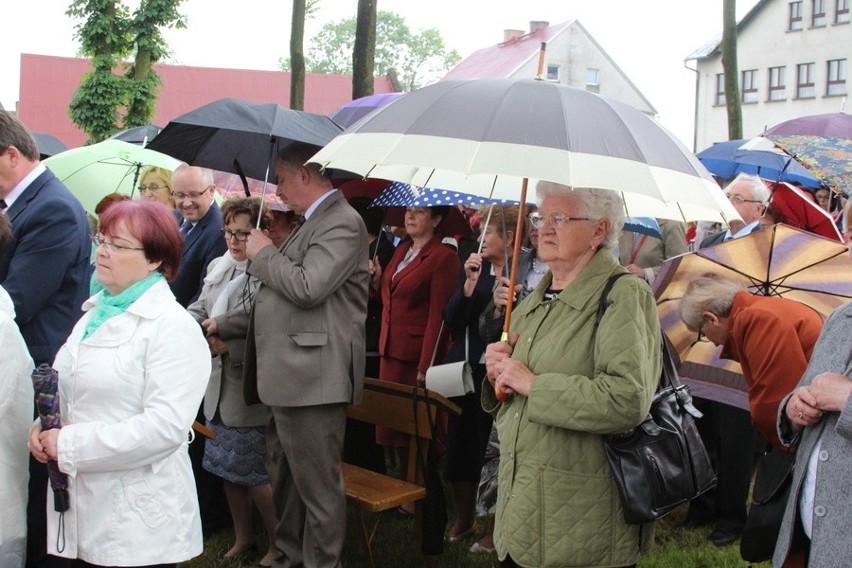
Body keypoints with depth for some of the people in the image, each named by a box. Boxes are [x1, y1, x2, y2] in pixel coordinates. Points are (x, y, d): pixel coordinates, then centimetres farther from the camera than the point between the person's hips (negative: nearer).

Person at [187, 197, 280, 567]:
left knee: (255, 473, 1)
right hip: (218, 385, 8)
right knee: (228, 468, 17)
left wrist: (222, 329, -17)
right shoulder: (217, 267, 8)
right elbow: (197, 310, 11)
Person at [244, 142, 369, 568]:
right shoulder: (311, 223, 17)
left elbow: (307, 286, -24)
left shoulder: (342, 222, -13)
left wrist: (263, 254, -10)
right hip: (288, 377, 11)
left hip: (312, 379, -11)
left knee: (317, 485, -2)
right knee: (285, 477, 20)